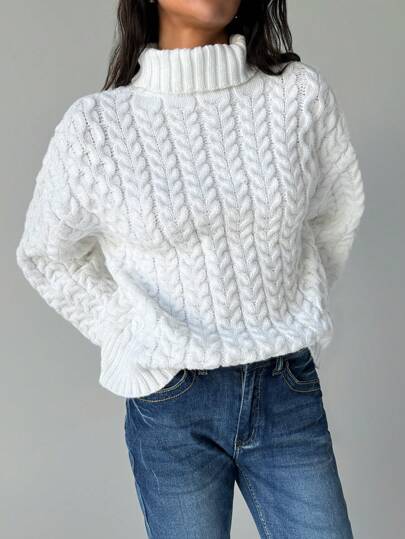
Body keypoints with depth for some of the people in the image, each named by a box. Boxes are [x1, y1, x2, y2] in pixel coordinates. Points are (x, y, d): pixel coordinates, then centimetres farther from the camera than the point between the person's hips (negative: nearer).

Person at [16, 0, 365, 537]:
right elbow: (47, 257, 8)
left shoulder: (302, 92, -5)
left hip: (291, 395, 2)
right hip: (172, 406, -1)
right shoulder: (93, 128, -8)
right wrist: (131, 339, 3)